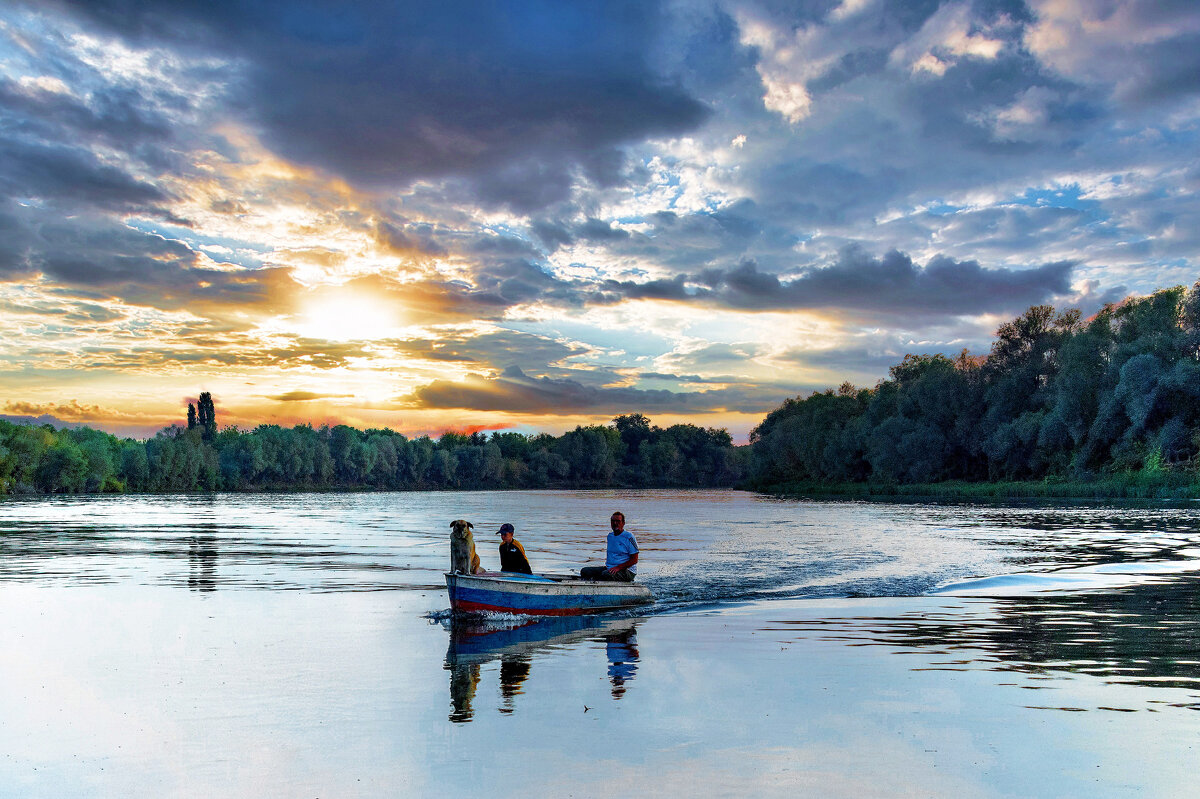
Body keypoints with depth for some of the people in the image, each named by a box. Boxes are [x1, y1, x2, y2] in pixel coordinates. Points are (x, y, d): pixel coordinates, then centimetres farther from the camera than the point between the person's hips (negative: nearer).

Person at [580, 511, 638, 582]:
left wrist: (618, 567, -19)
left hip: (627, 571, -8)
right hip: (609, 568, 8)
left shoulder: (629, 537, -7)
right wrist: (606, 564, 8)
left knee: (606, 574, -38)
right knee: (585, 571, -11)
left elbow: (634, 560, -10)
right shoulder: (610, 536, 15)